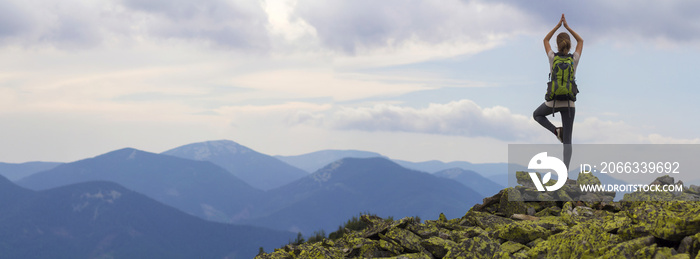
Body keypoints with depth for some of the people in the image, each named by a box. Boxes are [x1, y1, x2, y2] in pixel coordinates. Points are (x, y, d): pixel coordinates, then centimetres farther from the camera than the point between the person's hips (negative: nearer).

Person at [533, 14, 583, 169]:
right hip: (569, 103, 1)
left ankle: (556, 131, 5)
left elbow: (545, 40, 12)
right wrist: (567, 27, 11)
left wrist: (558, 25, 12)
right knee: (567, 140, 5)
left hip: (553, 102, -1)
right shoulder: (575, 59, -5)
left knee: (537, 115, 33)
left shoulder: (553, 57, -7)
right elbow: (580, 41, 14)